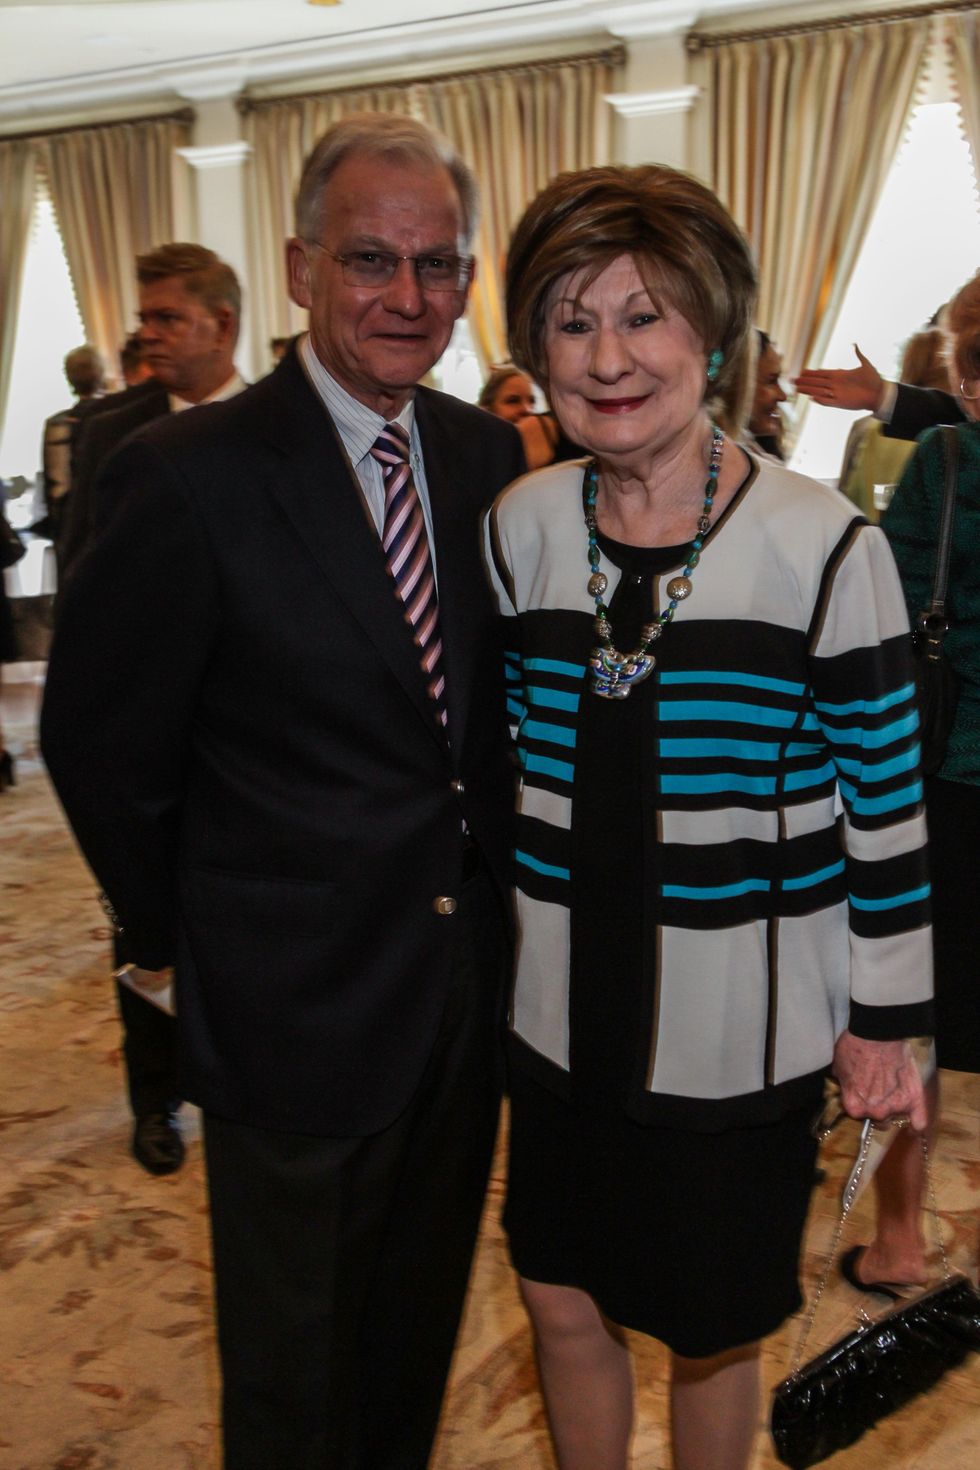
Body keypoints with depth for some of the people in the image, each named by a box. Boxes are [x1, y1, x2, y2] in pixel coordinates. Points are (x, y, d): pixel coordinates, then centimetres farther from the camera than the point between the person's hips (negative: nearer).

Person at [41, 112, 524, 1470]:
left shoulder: (489, 456, 1)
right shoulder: (191, 476, -17)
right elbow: (99, 741, -10)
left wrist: (488, 882, 4)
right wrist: (177, 930, -1)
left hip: (469, 981, 5)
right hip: (299, 1001, -5)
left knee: (419, 1329, 26)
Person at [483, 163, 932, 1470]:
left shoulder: (824, 546, -13)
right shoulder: (520, 528, -2)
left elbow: (886, 796, -7)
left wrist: (885, 1019, -3)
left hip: (746, 1030, -3)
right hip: (567, 1013, 3)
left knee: (715, 1332, 17)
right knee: (562, 1302, 18)